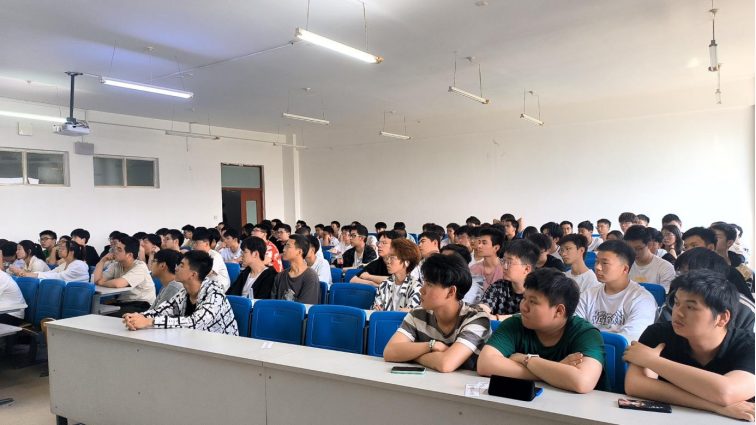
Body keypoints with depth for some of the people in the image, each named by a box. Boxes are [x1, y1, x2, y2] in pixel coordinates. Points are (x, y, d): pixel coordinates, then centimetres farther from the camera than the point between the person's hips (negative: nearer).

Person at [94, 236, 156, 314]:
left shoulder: (140, 267, -16)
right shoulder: (116, 266, 8)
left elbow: (118, 284, -28)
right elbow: (95, 280, 1)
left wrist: (102, 283, -9)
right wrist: (103, 261, -2)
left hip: (141, 305, -7)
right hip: (121, 303, 7)